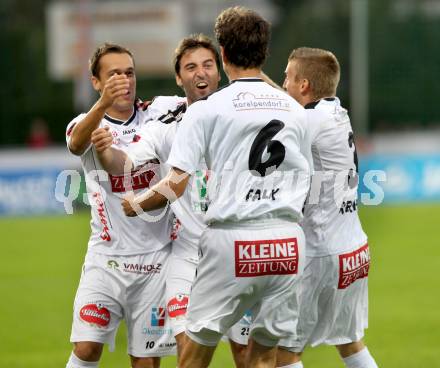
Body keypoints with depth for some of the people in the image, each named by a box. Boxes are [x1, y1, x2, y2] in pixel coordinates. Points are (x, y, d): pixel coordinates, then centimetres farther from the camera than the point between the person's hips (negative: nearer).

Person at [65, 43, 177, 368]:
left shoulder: (156, 118, 8)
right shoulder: (87, 124, 0)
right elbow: (76, 143, -24)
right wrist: (103, 103, -44)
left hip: (157, 254, 2)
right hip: (107, 256, -2)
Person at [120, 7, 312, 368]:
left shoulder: (207, 109, -3)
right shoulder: (294, 109, 11)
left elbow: (176, 186, -7)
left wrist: (136, 205, 12)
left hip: (232, 242, -4)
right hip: (288, 241, 4)